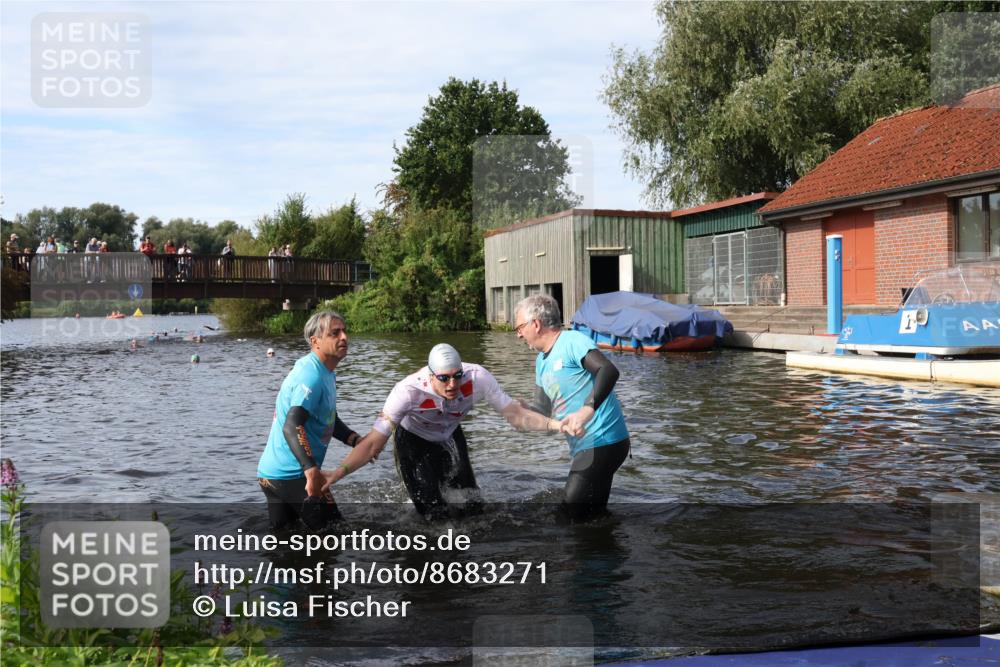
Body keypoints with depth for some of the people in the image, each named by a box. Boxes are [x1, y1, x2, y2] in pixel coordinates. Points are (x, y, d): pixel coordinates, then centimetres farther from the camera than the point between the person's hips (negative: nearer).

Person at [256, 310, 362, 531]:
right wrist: (311, 469, -41)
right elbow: (292, 427, -30)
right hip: (293, 474, -10)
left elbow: (330, 421, 24)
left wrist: (357, 441, 8)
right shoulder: (312, 376, -18)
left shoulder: (327, 373, 14)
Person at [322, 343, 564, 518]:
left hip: (449, 437, 3)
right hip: (414, 442, -3)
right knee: (434, 514, -10)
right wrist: (338, 473, -48)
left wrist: (554, 424, -40)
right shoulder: (408, 391, -39)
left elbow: (516, 415, -24)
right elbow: (373, 444, -36)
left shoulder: (477, 377, -32)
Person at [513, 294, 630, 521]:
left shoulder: (572, 341, -14)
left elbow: (609, 371, -30)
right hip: (585, 446, 10)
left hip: (602, 441, -10)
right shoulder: (542, 361, 15)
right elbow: (543, 409, 19)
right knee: (594, 513, 18)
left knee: (572, 514, -8)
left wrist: (587, 410, -42)